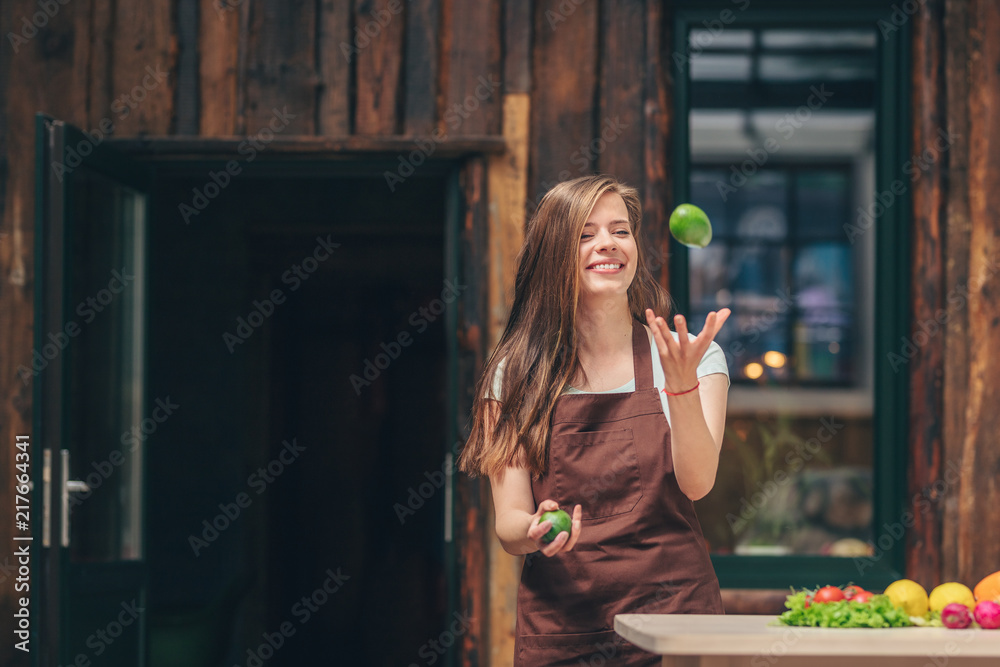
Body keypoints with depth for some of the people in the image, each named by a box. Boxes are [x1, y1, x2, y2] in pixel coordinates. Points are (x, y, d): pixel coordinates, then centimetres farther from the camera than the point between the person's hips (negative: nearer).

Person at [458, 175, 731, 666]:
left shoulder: (694, 357, 3)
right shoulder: (515, 374, 3)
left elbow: (697, 483, -12)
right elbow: (508, 526, 1)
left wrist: (682, 382, -26)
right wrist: (534, 531, -21)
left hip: (671, 617, -1)